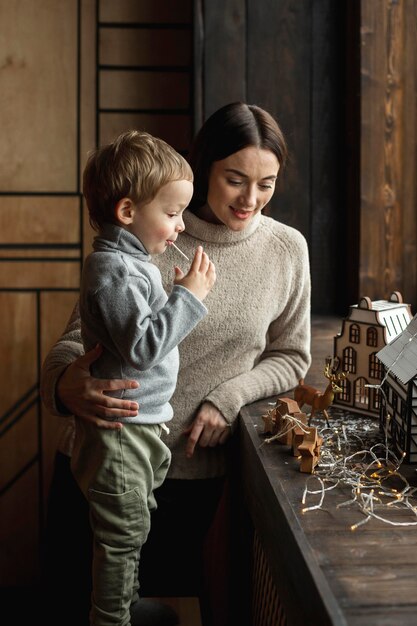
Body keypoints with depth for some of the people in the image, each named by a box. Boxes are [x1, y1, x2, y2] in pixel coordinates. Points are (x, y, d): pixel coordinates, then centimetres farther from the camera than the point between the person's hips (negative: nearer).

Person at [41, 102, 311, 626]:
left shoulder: (286, 249, -2)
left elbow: (290, 356, 6)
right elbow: (76, 339, -9)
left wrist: (228, 398, -12)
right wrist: (65, 383, -32)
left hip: (198, 474, 1)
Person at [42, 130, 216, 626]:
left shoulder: (131, 261, 10)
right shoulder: (114, 272, -22)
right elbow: (141, 348, -29)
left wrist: (183, 293, 9)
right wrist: (188, 296, -23)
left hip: (142, 423, 10)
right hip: (119, 430, -10)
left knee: (132, 527, 23)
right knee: (122, 534, 4)